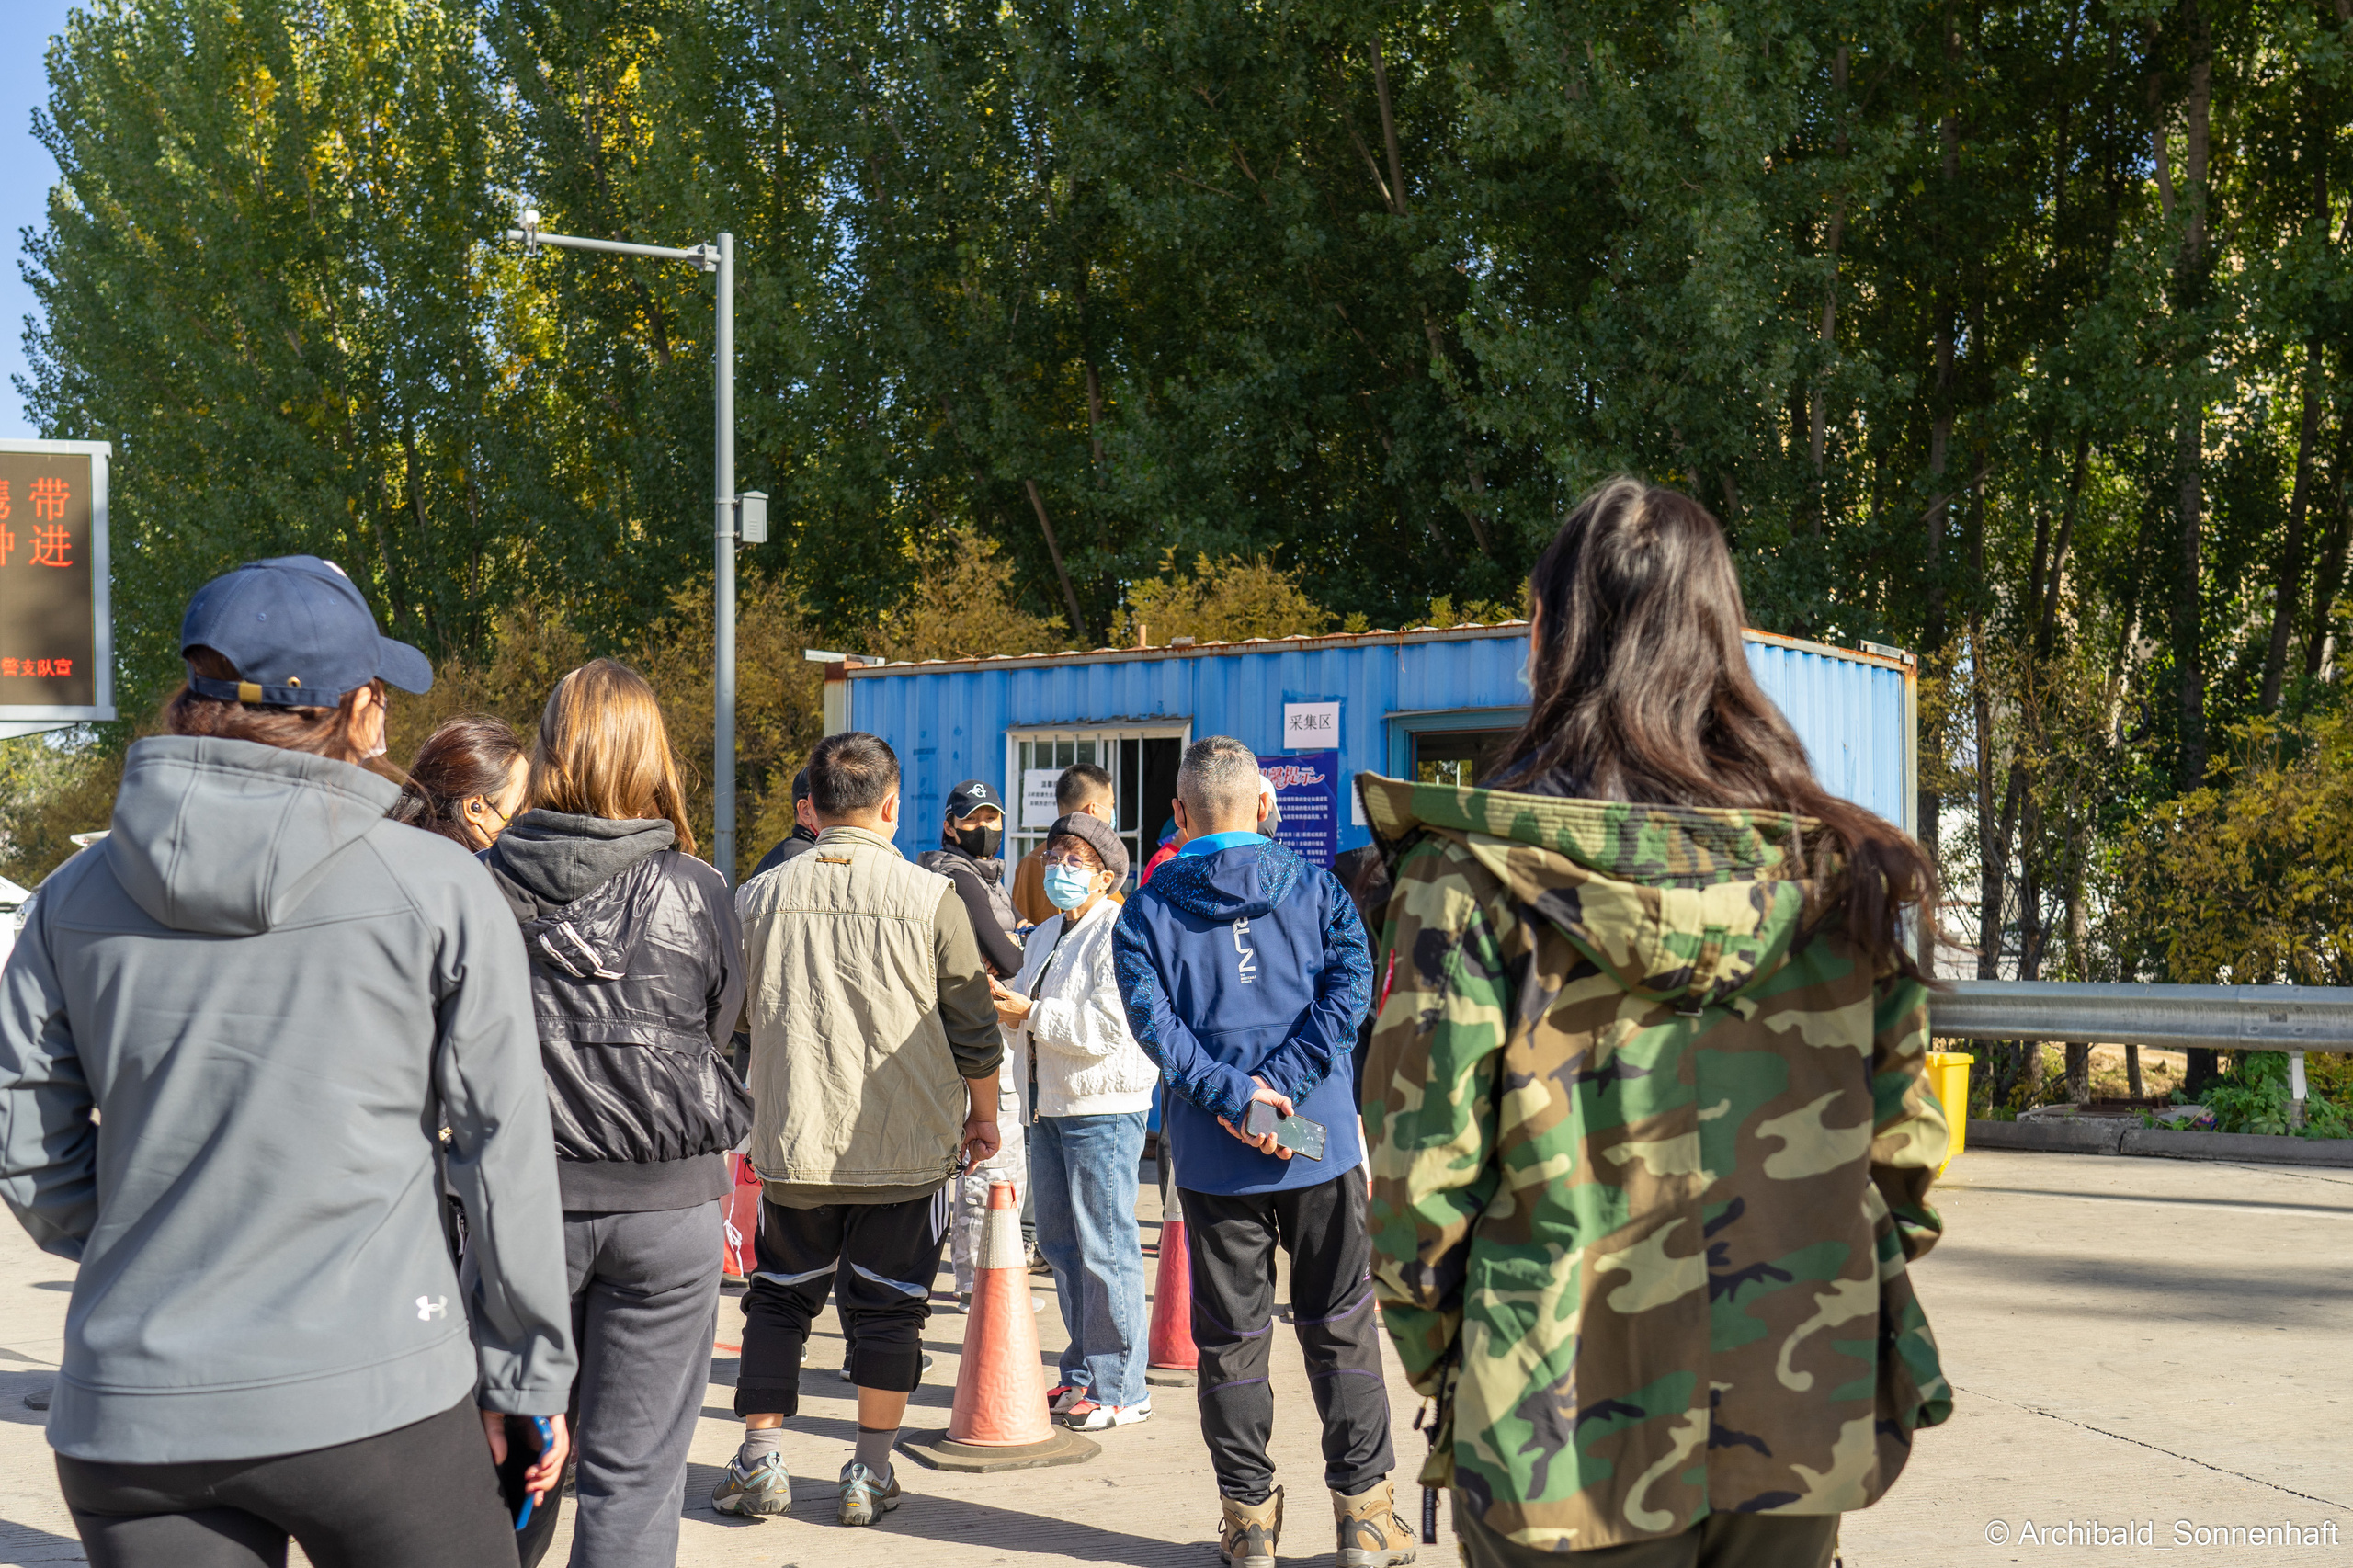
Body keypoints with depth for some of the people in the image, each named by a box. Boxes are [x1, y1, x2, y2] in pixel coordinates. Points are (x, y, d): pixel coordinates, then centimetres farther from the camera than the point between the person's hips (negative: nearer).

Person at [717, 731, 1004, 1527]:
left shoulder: (759, 895, 0)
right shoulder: (930, 897, -7)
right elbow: (972, 1025, -2)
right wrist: (982, 1111, 13)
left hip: (792, 1139, 2)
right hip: (907, 1144, -2)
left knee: (779, 1297, 15)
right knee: (888, 1307, 9)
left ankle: (759, 1462, 16)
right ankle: (870, 1475, 14)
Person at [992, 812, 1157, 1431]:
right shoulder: (1044, 936, 19)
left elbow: (1112, 1028, -21)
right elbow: (1027, 1023, 26)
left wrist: (1032, 1014, -19)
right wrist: (1001, 1007, 5)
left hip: (1103, 1110, -9)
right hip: (1048, 1107, 9)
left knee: (1106, 1250, -6)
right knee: (1060, 1245, 14)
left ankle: (1121, 1389, 2)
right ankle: (1083, 1374, 26)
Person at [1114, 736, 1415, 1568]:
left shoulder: (1147, 911, 1)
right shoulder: (1316, 888, 4)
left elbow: (1153, 1019, -12)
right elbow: (1349, 984, -8)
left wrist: (1232, 1095, -15)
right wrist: (1278, 1085, -12)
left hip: (1214, 1156, -1)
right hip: (1322, 1143, 1)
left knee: (1230, 1336, 9)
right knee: (1340, 1327, 10)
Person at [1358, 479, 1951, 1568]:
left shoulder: (1476, 873, -11)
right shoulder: (1843, 867, 0)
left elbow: (1421, 1176, -12)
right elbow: (1903, 1147, 4)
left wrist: (1443, 1370, 4)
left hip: (1570, 1452, -3)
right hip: (1806, 1433, 4)